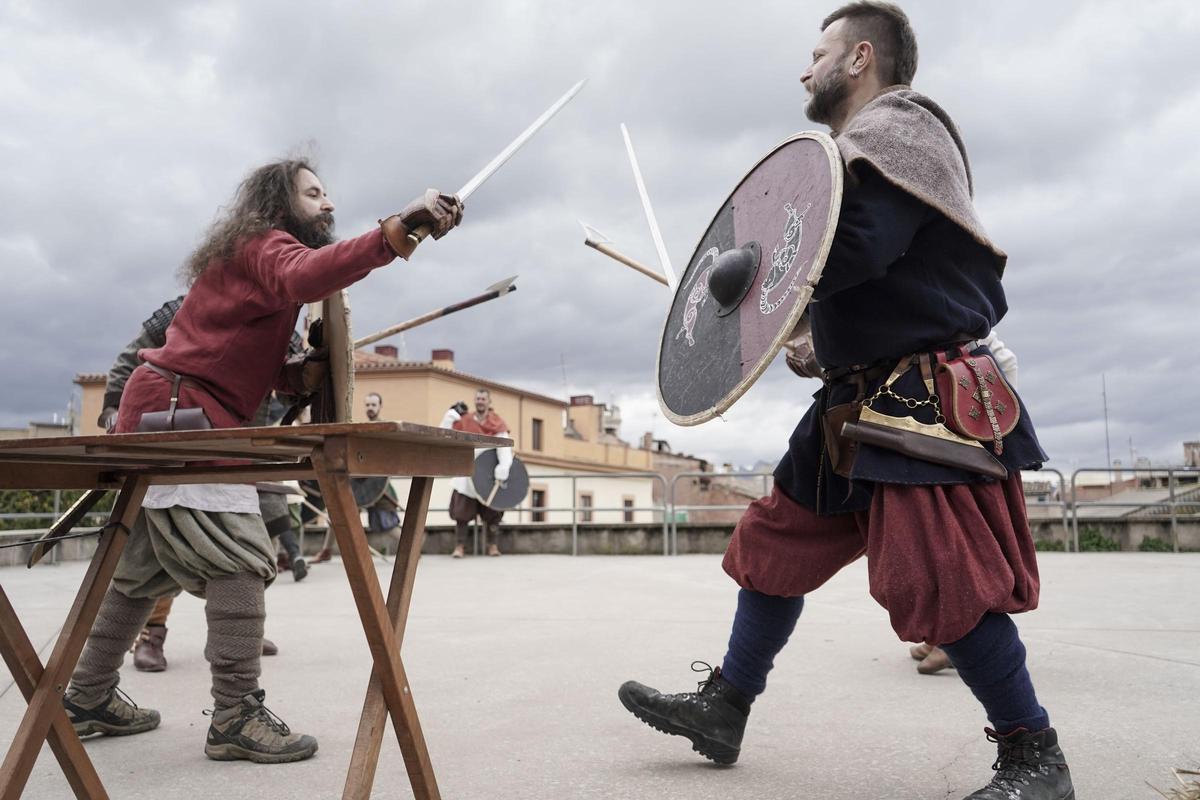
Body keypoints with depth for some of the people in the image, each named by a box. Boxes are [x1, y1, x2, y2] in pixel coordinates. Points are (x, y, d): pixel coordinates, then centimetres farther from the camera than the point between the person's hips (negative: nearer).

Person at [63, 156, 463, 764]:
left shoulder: (260, 253, 24)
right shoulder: (265, 244, -6)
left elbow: (259, 366, 19)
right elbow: (302, 277, -34)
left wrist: (304, 374, -1)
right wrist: (396, 232, -43)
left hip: (158, 417, 11)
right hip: (180, 414, -11)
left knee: (145, 569, 16)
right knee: (241, 559, -14)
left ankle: (88, 700, 27)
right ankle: (236, 718, -13)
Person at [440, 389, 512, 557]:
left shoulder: (496, 422, -5)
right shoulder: (464, 420, 1)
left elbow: (504, 443, -20)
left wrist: (503, 466, -35)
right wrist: (451, 415, -13)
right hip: (467, 473, 1)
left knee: (492, 512, 7)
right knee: (461, 512, -2)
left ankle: (493, 546, 17)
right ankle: (460, 547, 4)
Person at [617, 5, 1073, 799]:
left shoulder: (895, 126, -8)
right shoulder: (869, 142, 23)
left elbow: (851, 249, -25)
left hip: (927, 401, -10)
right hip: (862, 401, 10)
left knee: (940, 579, -12)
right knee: (780, 540, 10)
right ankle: (724, 706, 19)